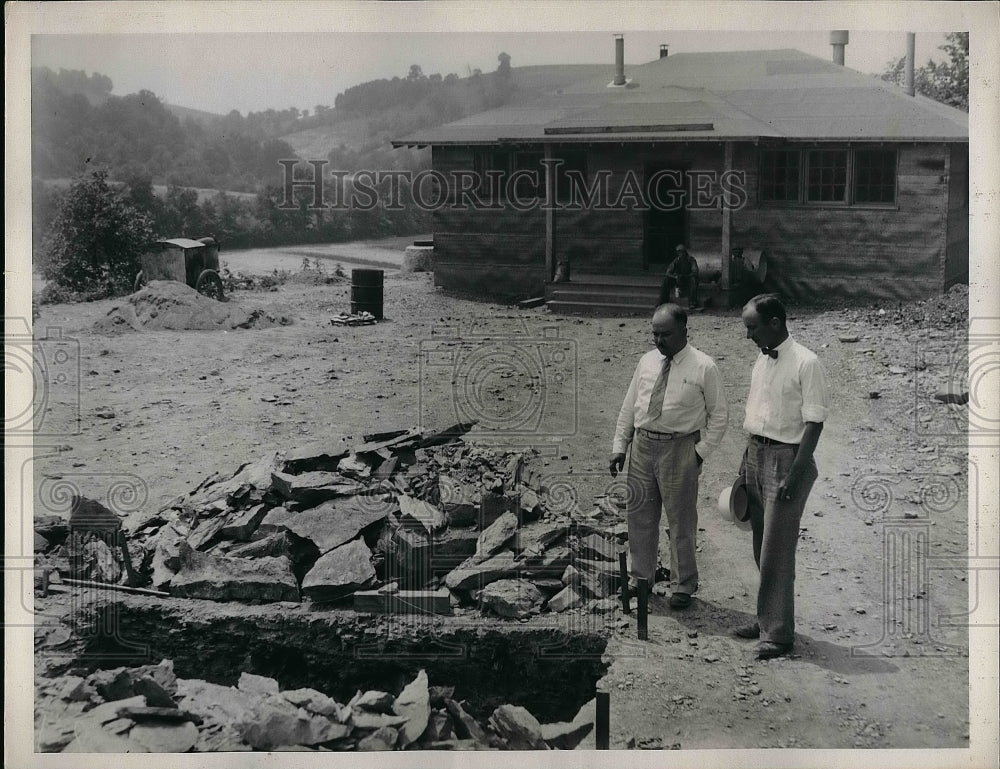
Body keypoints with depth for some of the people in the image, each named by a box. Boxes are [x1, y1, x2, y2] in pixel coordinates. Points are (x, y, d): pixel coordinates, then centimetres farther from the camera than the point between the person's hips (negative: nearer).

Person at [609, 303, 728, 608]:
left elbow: (719, 414, -1)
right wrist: (619, 446, 8)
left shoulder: (703, 368, -6)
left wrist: (702, 450, -8)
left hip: (679, 449, -4)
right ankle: (640, 579, 30)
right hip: (642, 445, 5)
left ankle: (683, 586, 22)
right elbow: (628, 407, 12)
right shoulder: (647, 361, 8)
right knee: (639, 516, 13)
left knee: (681, 520, 6)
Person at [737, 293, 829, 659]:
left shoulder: (805, 363, -14)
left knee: (776, 550, -4)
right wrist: (745, 463, 17)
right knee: (762, 547, 15)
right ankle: (766, 619, 26)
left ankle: (778, 633, 4)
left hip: (786, 457, -8)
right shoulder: (762, 361, 10)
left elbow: (814, 423, -16)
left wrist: (794, 475, -20)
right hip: (757, 454, 8)